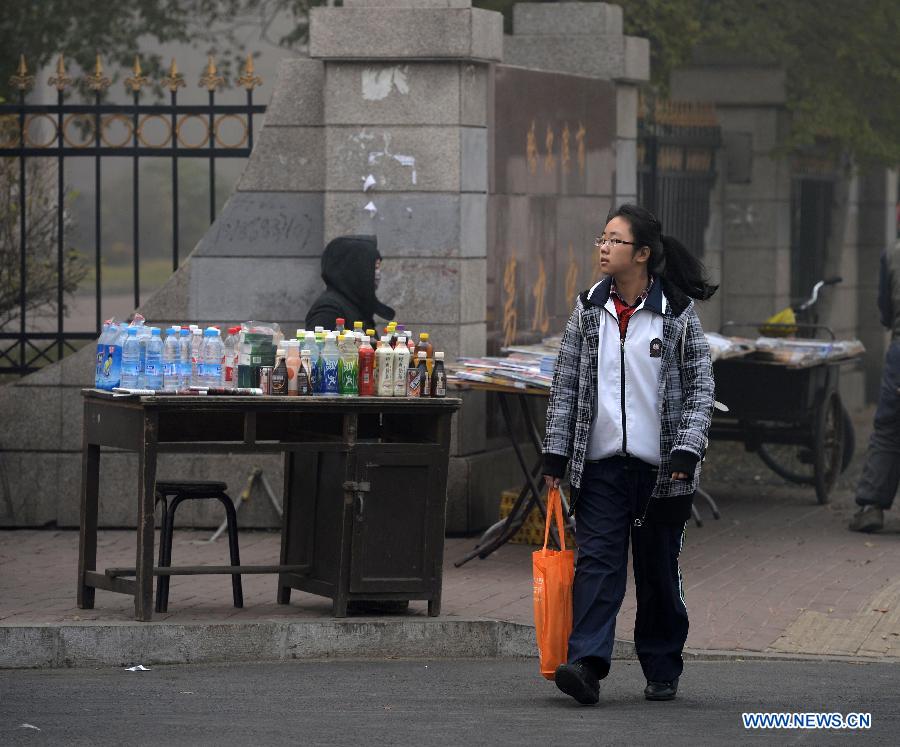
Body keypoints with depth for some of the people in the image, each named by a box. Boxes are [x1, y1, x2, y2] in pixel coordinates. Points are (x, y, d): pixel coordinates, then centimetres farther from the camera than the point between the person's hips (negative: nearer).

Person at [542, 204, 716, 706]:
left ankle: (663, 671, 19)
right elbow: (566, 385, 11)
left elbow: (701, 387, -1)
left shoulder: (678, 314, -1)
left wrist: (686, 451, -12)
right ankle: (587, 664, -19)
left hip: (660, 468, -2)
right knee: (598, 563, -10)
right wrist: (556, 453, 6)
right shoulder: (589, 311, 8)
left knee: (659, 571, 6)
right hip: (600, 464, 2)